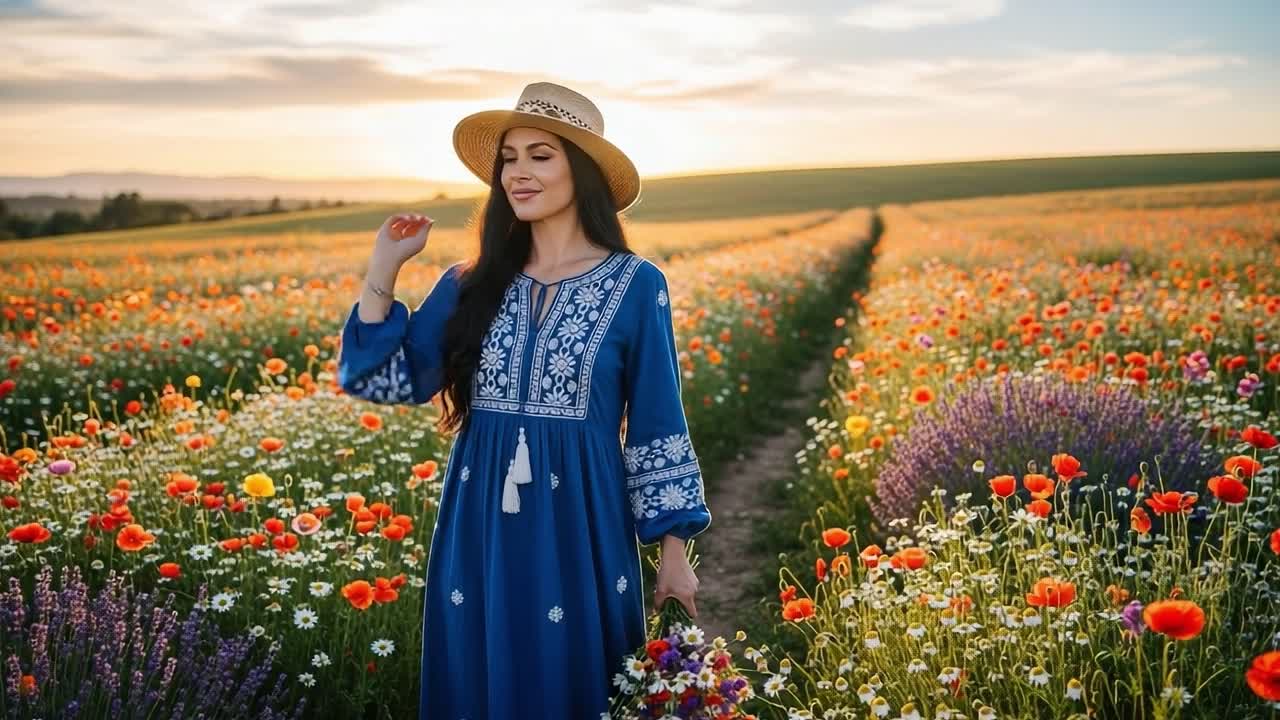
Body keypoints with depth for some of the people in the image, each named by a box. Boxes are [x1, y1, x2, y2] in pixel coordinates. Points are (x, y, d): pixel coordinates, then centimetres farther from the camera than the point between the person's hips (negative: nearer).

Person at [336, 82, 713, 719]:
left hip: (577, 533, -3)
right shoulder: (470, 284, 4)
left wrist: (675, 551, -2)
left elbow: (657, 425, -2)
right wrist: (383, 266, -4)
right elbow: (386, 381, 0)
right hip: (477, 535, 3)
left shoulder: (635, 285, -4)